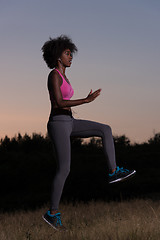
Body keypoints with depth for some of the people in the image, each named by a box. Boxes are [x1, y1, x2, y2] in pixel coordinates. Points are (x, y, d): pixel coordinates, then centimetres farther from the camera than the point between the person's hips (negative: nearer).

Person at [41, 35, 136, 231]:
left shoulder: (63, 77, 17)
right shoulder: (54, 75, -13)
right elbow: (59, 103, -22)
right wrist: (86, 100, -24)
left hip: (68, 122, 9)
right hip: (59, 124, -9)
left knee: (105, 130, -1)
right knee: (64, 169, -7)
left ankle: (113, 172, -4)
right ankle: (53, 213, 4)